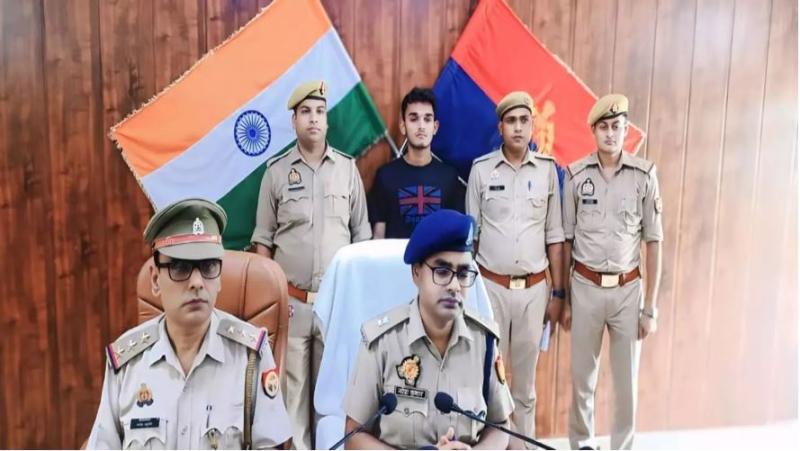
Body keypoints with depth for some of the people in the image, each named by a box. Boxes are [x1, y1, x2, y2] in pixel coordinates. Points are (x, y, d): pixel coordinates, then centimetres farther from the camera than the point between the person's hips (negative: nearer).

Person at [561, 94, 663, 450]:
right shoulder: (575, 175, -3)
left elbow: (654, 243, -1)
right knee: (582, 377, 11)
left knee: (627, 380, 10)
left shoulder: (645, 174, -4)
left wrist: (650, 307, -2)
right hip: (585, 287, 0)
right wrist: (564, 299, 5)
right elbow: (565, 241, 3)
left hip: (627, 289, 0)